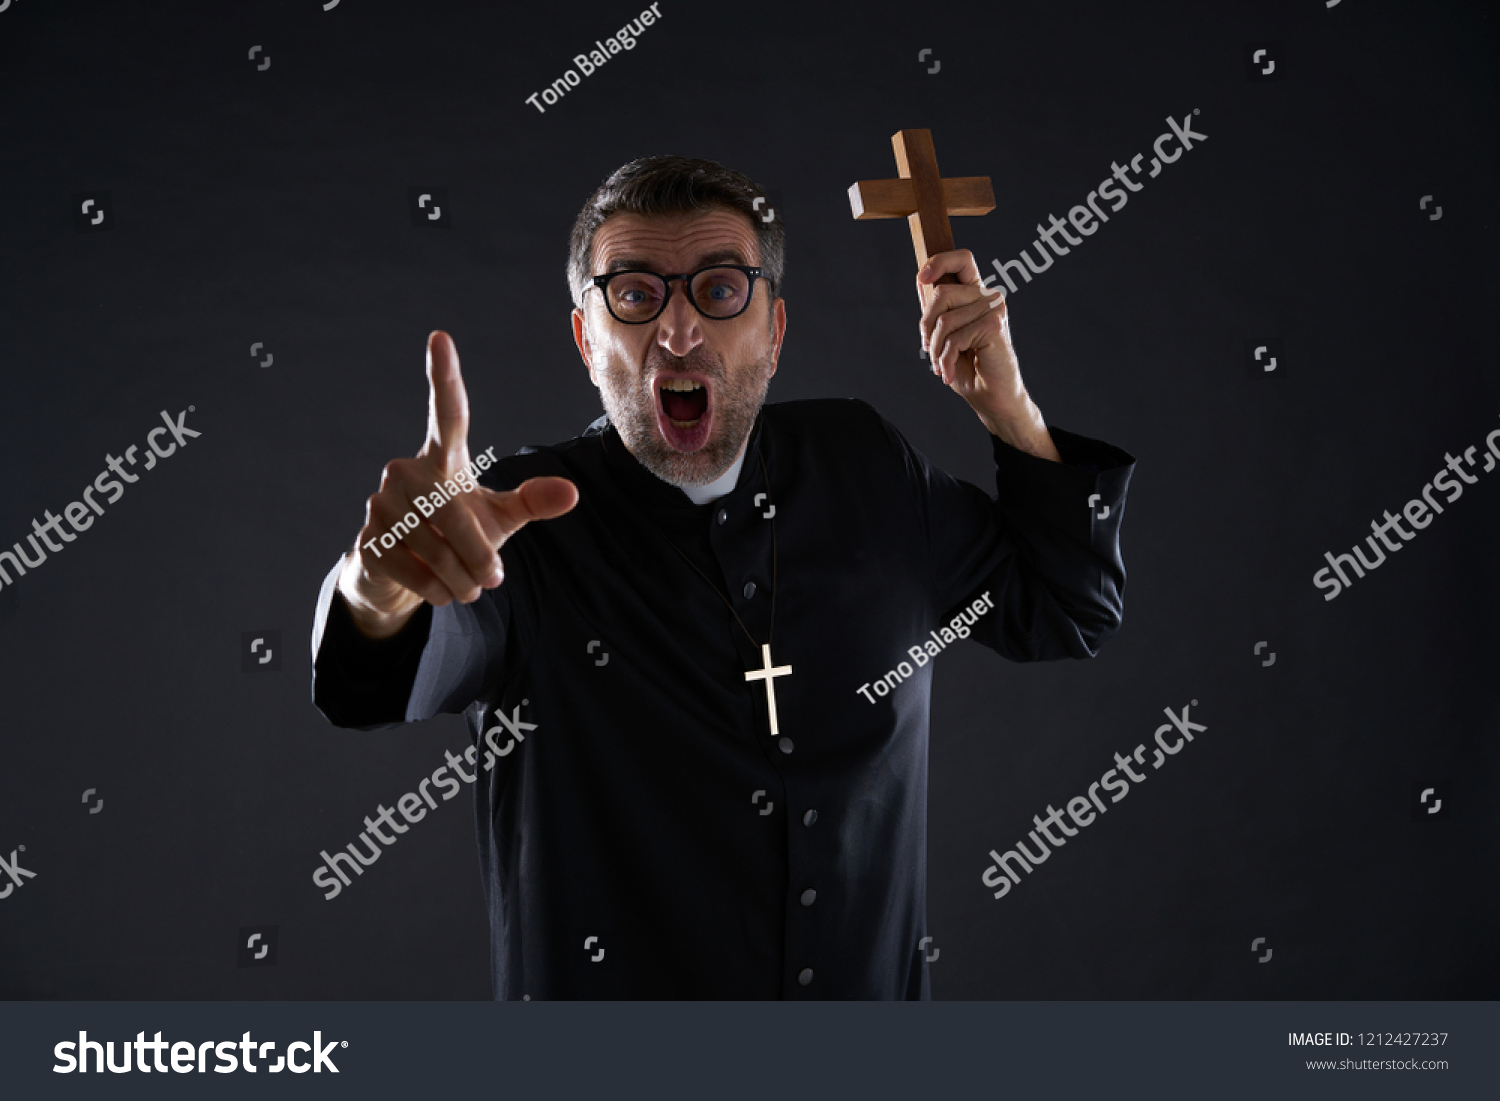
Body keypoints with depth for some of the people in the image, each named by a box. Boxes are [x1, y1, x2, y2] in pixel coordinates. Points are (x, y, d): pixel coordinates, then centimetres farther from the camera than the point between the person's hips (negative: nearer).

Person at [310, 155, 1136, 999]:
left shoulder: (869, 467, -5)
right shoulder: (525, 520, -19)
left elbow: (1065, 616, 4)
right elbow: (369, 690, -38)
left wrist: (1010, 412, -11)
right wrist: (380, 593, -62)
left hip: (875, 979, 4)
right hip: (607, 987, -3)